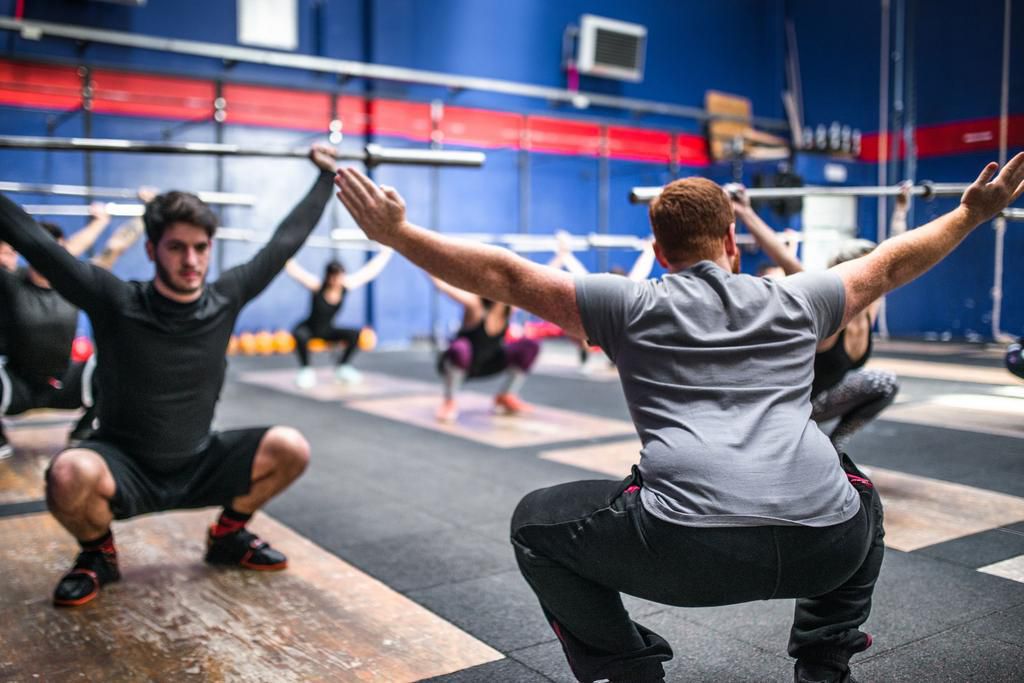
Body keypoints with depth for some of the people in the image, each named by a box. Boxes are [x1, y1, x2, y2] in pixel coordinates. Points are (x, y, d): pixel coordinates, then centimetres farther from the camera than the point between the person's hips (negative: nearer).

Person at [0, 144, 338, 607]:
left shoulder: (225, 299, -8)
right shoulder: (117, 303, -17)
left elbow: (285, 241, 1)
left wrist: (326, 175, 8)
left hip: (198, 466, 3)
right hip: (124, 470, -3)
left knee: (290, 449, -17)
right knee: (71, 475, -35)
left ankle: (228, 535, 11)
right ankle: (97, 554, 0)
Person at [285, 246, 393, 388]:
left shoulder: (347, 285, -16)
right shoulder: (317, 286, -26)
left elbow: (371, 269, -9)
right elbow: (295, 270, -36)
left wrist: (387, 251, -8)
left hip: (327, 331, 4)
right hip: (308, 329, -4)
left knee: (355, 334, -17)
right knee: (300, 335, -37)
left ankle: (342, 367, 6)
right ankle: (305, 370, -13)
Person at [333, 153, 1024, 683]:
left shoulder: (633, 307, 14)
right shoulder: (794, 302, 22)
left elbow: (504, 275, 15)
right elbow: (889, 265, 37)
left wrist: (398, 233, 21)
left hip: (690, 549, -3)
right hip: (825, 547, 4)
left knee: (538, 525, 20)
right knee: (858, 497, 40)